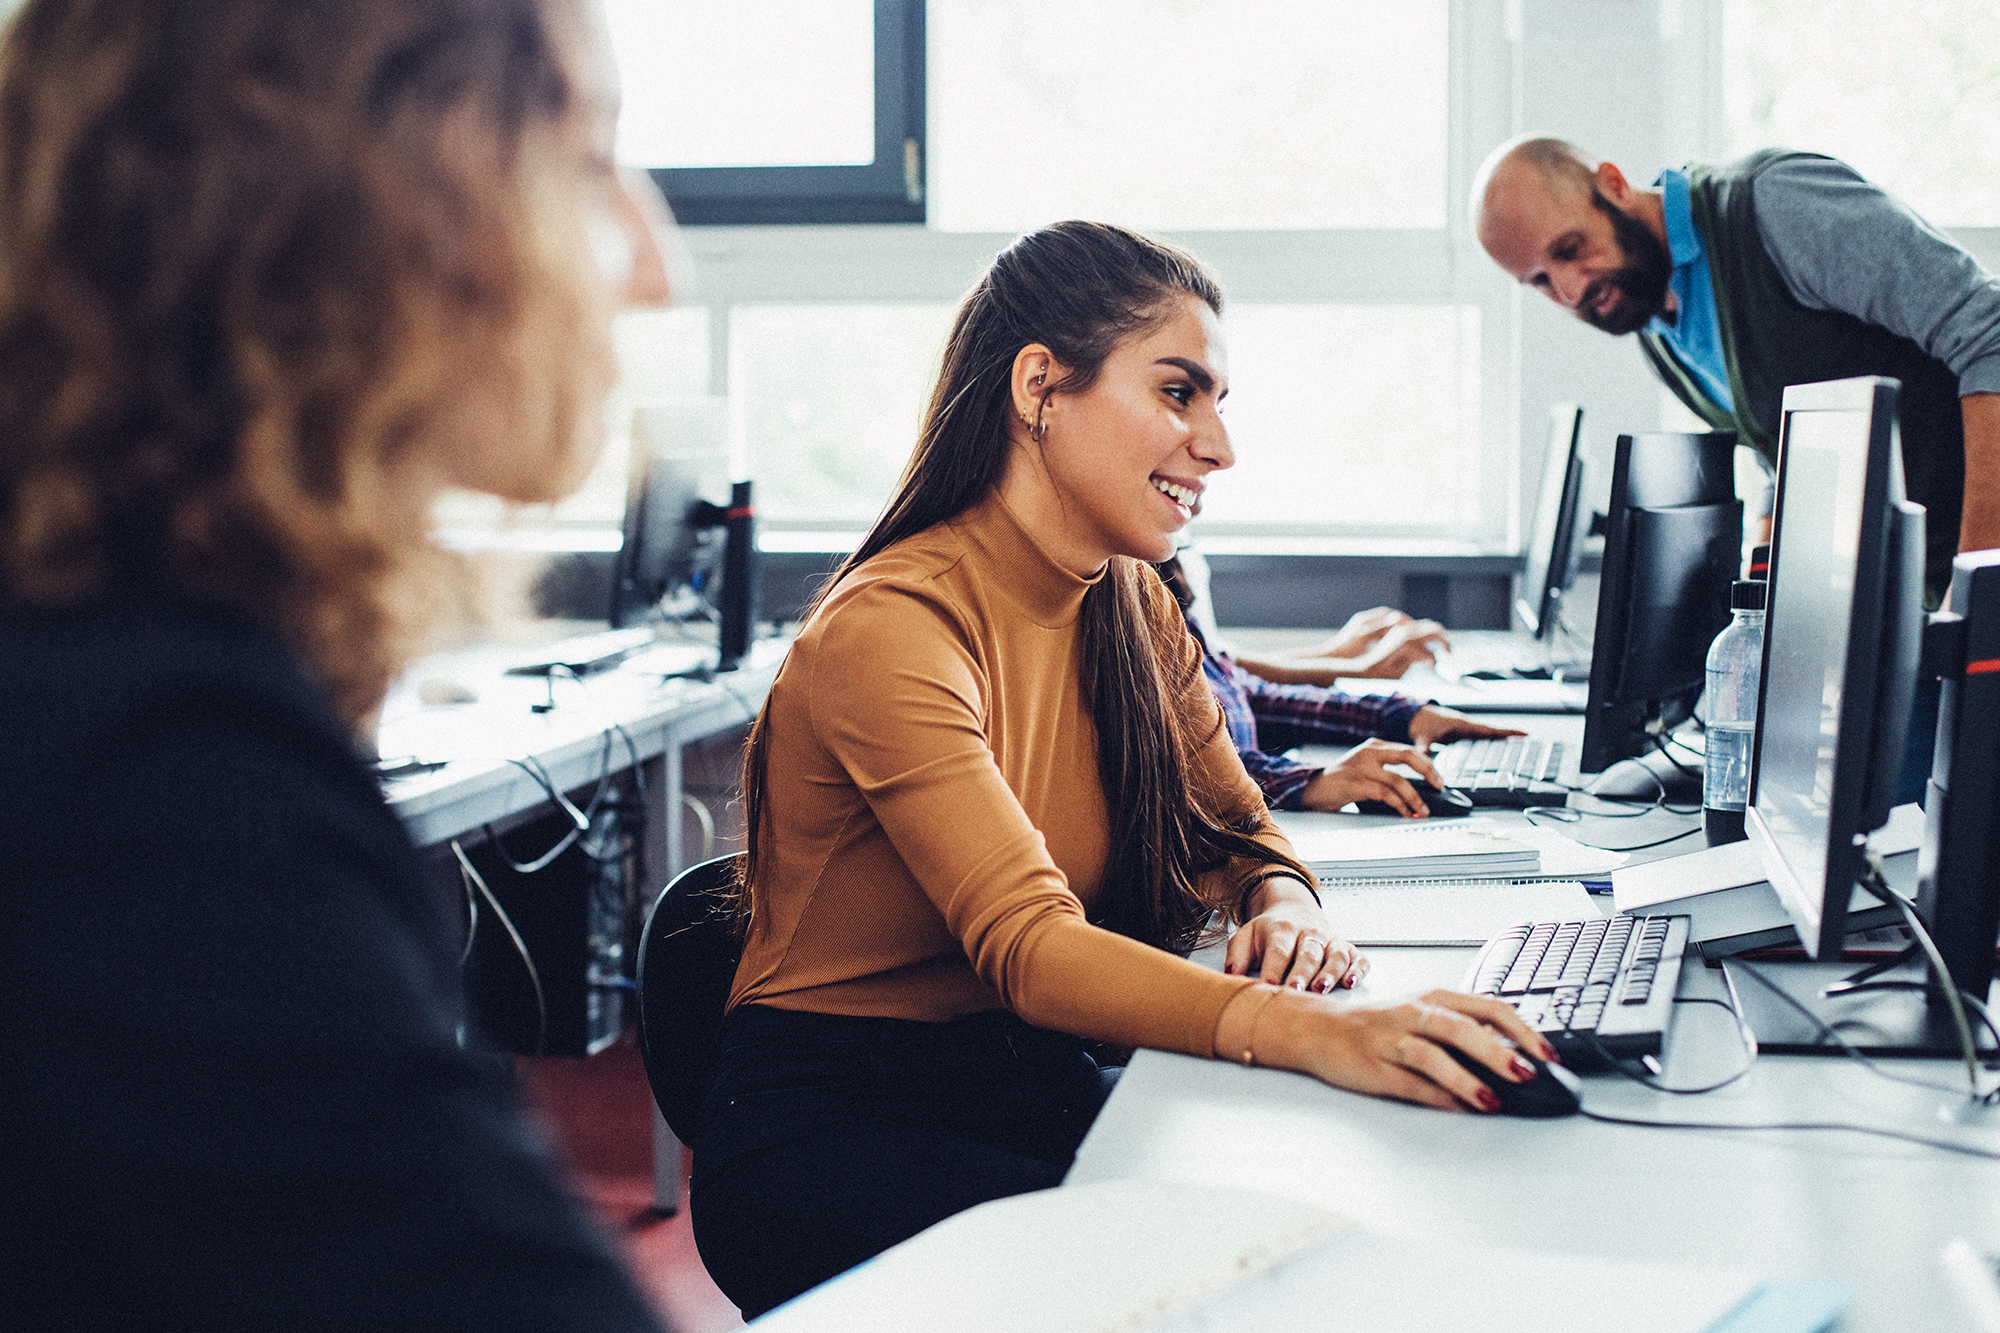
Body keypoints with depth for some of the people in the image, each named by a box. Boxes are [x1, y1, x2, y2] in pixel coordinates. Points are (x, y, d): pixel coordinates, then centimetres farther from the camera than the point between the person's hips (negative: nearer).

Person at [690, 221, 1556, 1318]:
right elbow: (1026, 947, -31)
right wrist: (1314, 1034, -46)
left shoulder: (1134, 609, 6)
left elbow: (1236, 829, 13)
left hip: (1036, 1084, 7)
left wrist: (1281, 902, -14)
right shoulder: (892, 625, -21)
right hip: (823, 1127, -7)